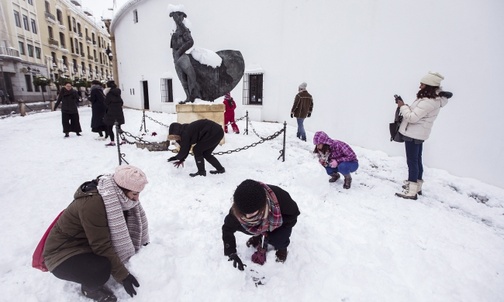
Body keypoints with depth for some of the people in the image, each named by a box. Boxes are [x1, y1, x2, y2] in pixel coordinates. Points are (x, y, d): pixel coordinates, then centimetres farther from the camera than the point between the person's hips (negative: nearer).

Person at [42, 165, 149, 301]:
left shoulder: (117, 197, -9)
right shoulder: (93, 203, -34)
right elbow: (102, 246, -31)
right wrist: (123, 275, -26)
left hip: (89, 245, 8)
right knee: (101, 270, -32)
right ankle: (89, 287, 1)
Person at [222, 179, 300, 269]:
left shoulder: (279, 197, -42)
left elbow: (293, 213, -23)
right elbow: (228, 229, -18)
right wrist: (231, 253, -24)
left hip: (282, 220, -3)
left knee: (278, 239, -30)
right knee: (238, 224, -20)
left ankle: (282, 246, 8)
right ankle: (259, 236, 10)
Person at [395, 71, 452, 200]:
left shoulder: (428, 102, -24)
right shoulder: (434, 99, 9)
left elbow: (412, 117, -25)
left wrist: (402, 106, -12)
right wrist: (404, 105, 1)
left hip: (413, 134, -11)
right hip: (418, 134, 11)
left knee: (412, 161, -4)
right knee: (417, 160, 19)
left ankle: (411, 191, 5)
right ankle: (417, 186, 34)